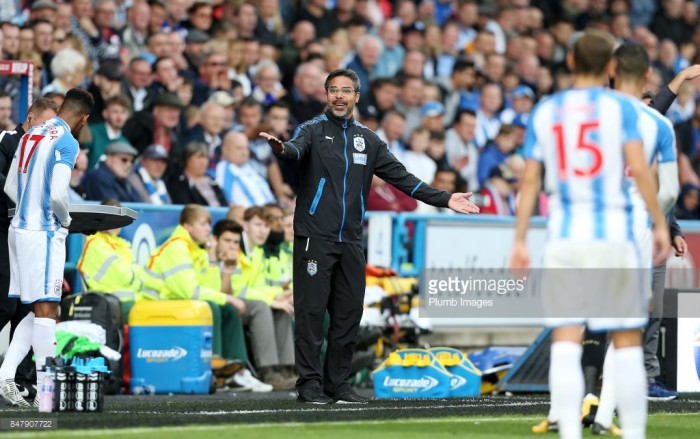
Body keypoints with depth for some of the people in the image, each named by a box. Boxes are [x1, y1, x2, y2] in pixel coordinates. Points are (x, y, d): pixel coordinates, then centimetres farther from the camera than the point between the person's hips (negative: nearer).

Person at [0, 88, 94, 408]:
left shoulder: (31, 134, 13)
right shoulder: (67, 142, -12)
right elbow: (58, 194, -20)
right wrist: (66, 219, -2)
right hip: (44, 233, -8)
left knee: (38, 311, 14)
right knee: (46, 311, -4)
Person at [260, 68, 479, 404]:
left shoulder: (368, 140, 15)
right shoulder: (314, 130, 1)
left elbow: (400, 177, 13)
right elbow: (297, 149, -21)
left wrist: (444, 199, 6)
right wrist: (281, 149, -46)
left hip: (350, 241, 5)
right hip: (315, 237, -5)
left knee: (348, 314, 6)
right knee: (311, 310, -6)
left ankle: (337, 383, 14)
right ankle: (310, 384, -3)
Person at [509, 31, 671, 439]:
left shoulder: (545, 112, 8)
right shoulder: (620, 107, 0)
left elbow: (530, 180, 7)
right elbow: (639, 169, -11)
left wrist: (520, 241, 10)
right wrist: (660, 224, -4)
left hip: (564, 237, 2)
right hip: (614, 236, -2)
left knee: (566, 342, -1)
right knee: (628, 343, 4)